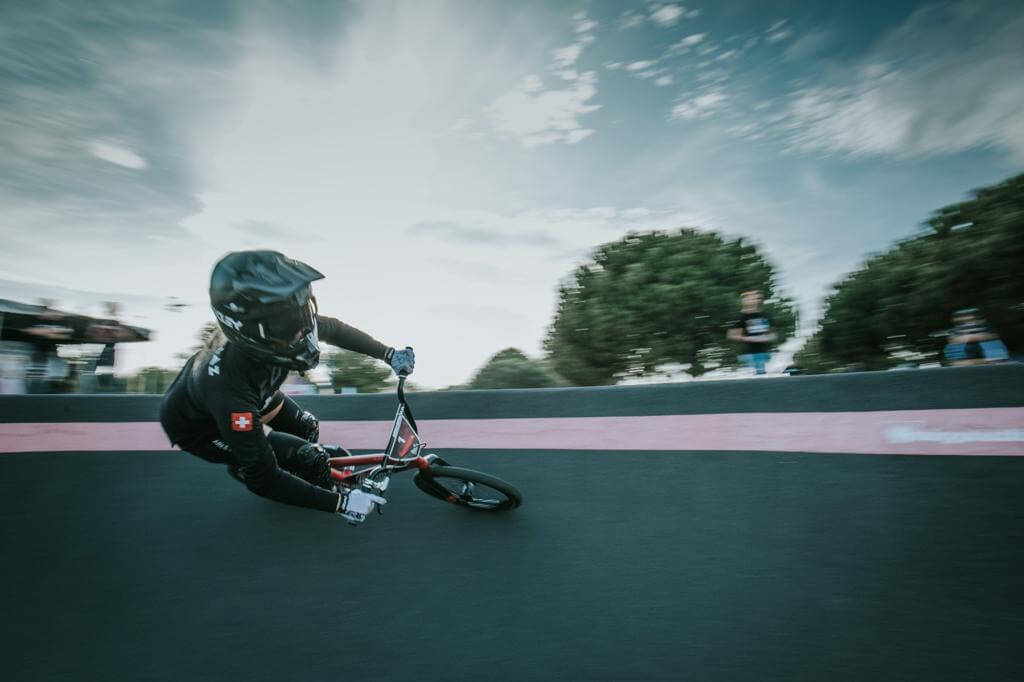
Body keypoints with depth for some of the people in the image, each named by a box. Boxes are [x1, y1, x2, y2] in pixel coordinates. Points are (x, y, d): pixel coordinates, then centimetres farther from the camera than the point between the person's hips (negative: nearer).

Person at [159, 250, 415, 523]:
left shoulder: (266, 325, -29)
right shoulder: (228, 388, -45)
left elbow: (334, 330, -8)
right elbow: (263, 479, -34)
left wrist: (389, 354, -10)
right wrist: (340, 502, -31)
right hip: (195, 424, -5)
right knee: (308, 456, -14)